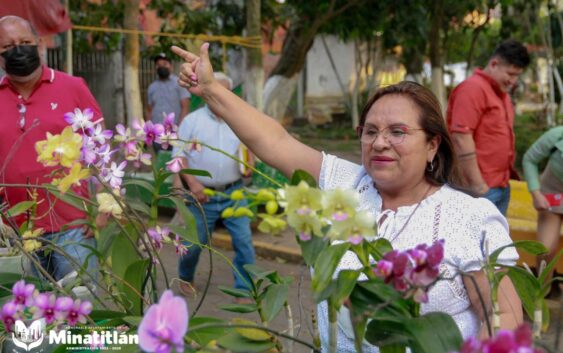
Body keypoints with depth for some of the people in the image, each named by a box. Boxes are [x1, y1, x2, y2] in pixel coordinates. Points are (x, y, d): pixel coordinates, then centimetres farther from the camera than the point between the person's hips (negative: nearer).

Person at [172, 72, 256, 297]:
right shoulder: (192, 121, 1)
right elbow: (179, 154, -1)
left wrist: (248, 164, -6)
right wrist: (191, 182, -14)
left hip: (233, 194, 2)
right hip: (202, 195, -2)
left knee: (244, 241, -5)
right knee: (194, 242, 8)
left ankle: (244, 289, 8)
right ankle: (185, 277, 37)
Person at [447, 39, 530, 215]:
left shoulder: (502, 93, 17)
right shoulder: (473, 88, -12)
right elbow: (461, 137, -19)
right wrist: (478, 185, -19)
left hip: (501, 186, 9)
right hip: (479, 188, -9)